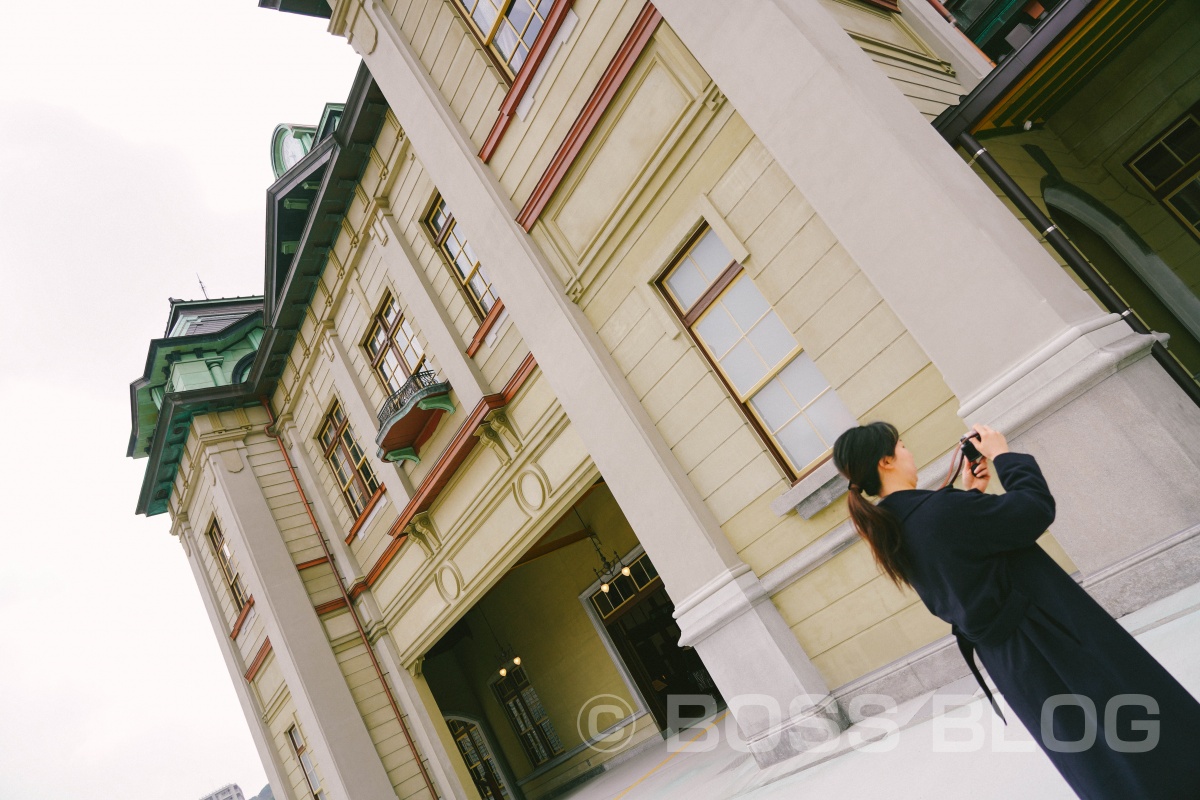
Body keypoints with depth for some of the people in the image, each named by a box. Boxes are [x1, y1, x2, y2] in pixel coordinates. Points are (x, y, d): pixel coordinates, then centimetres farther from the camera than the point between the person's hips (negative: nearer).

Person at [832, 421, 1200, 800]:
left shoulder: (891, 532, -1)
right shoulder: (941, 510, -29)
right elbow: (1037, 508, -20)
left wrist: (969, 494, 8)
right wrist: (1004, 455, -8)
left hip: (1007, 659, 9)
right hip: (1050, 635, -9)